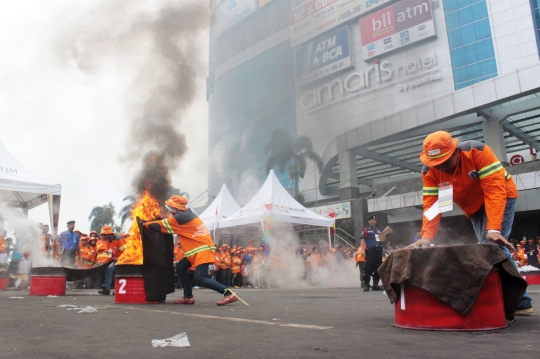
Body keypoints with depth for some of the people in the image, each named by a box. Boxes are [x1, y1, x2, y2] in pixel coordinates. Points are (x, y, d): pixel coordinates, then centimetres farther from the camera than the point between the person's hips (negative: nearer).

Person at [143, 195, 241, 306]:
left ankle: (228, 293, -17)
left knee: (200, 280, -16)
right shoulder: (187, 215, 15)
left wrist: (145, 224, 13)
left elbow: (160, 226, -2)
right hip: (199, 249, 10)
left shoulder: (180, 218, -12)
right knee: (181, 267, 16)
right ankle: (188, 297, 18)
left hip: (203, 250, -10)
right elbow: (166, 222, 24)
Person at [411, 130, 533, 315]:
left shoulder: (478, 151, -32)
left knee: (494, 245, -20)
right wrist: (427, 236, -35)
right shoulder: (429, 171, -19)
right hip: (474, 208, 5)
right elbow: (431, 204, -21)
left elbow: (495, 190, -35)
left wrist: (494, 229, -43)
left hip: (500, 197, -5)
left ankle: (520, 302, -9)